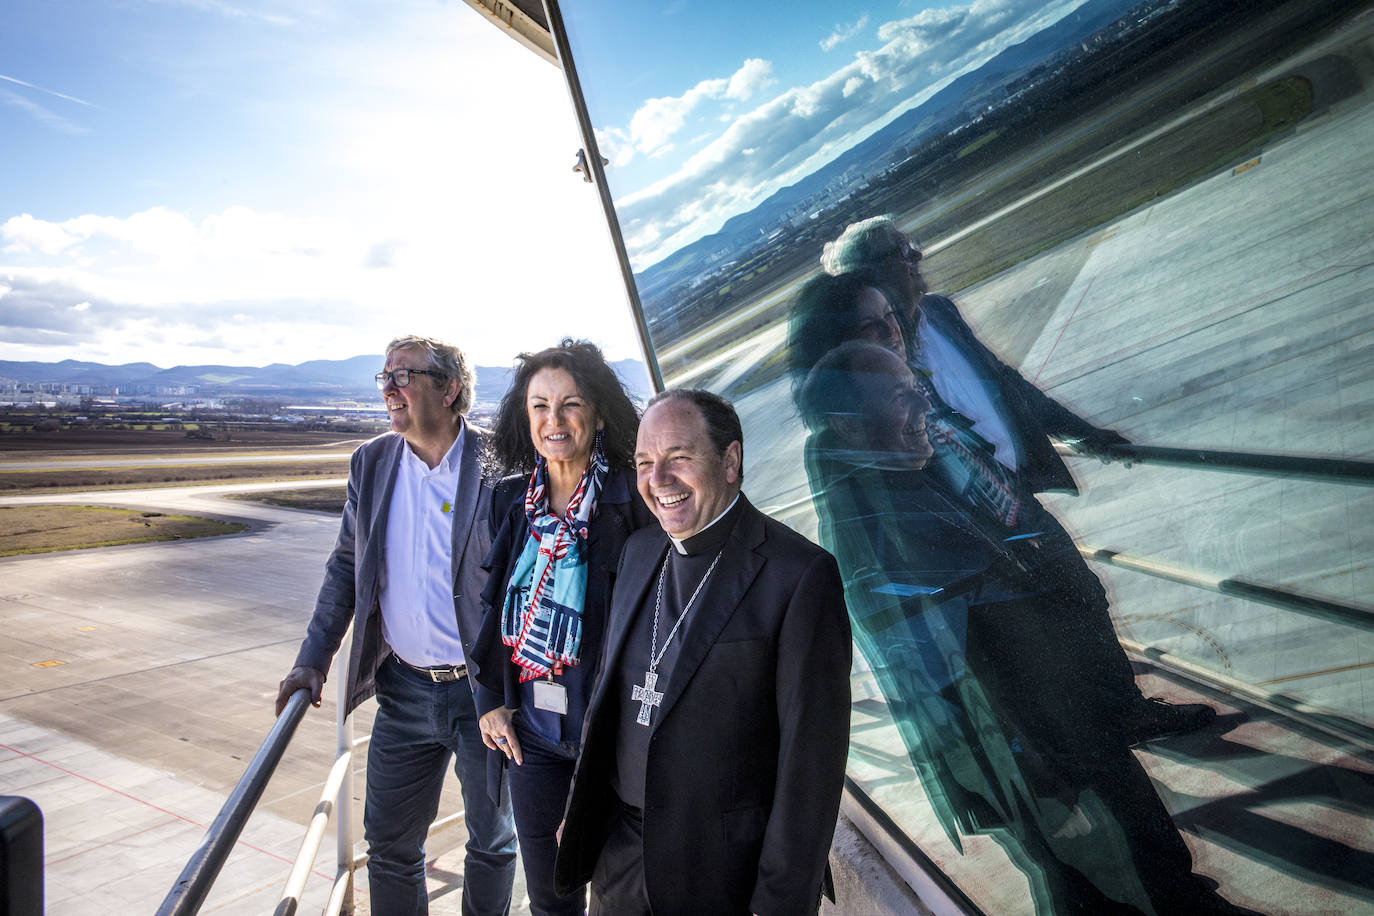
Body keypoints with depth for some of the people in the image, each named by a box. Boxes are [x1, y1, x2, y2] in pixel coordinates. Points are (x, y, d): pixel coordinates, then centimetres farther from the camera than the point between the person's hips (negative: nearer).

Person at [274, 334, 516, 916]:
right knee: (389, 843, 16)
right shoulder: (372, 462, 2)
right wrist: (313, 660, 6)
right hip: (404, 690, 4)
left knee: (492, 841, 16)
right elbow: (347, 566, 11)